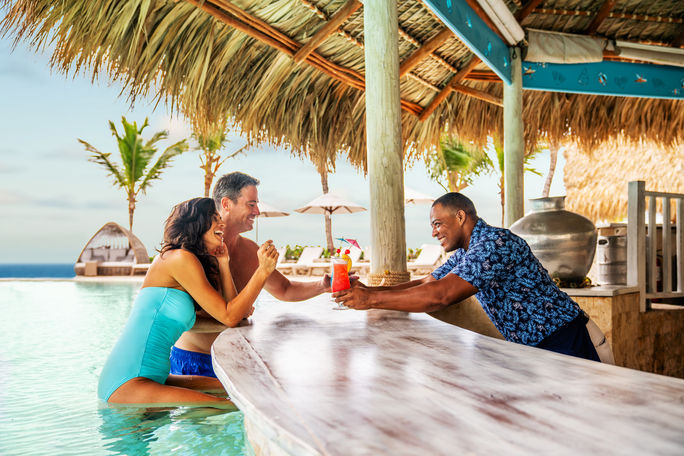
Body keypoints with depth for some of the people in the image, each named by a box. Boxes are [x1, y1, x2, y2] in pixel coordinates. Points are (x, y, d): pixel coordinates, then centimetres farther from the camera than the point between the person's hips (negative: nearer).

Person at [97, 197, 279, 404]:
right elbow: (229, 317, -10)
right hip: (128, 384, -10)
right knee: (231, 407, -21)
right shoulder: (180, 258, -10)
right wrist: (263, 270, -13)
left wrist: (223, 263, 10)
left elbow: (236, 310, 11)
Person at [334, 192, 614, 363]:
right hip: (530, 348, 9)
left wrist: (372, 300, -26)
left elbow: (440, 295, -30)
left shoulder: (495, 243, -23)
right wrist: (370, 291, 0)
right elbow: (424, 284, 13)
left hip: (565, 345, -9)